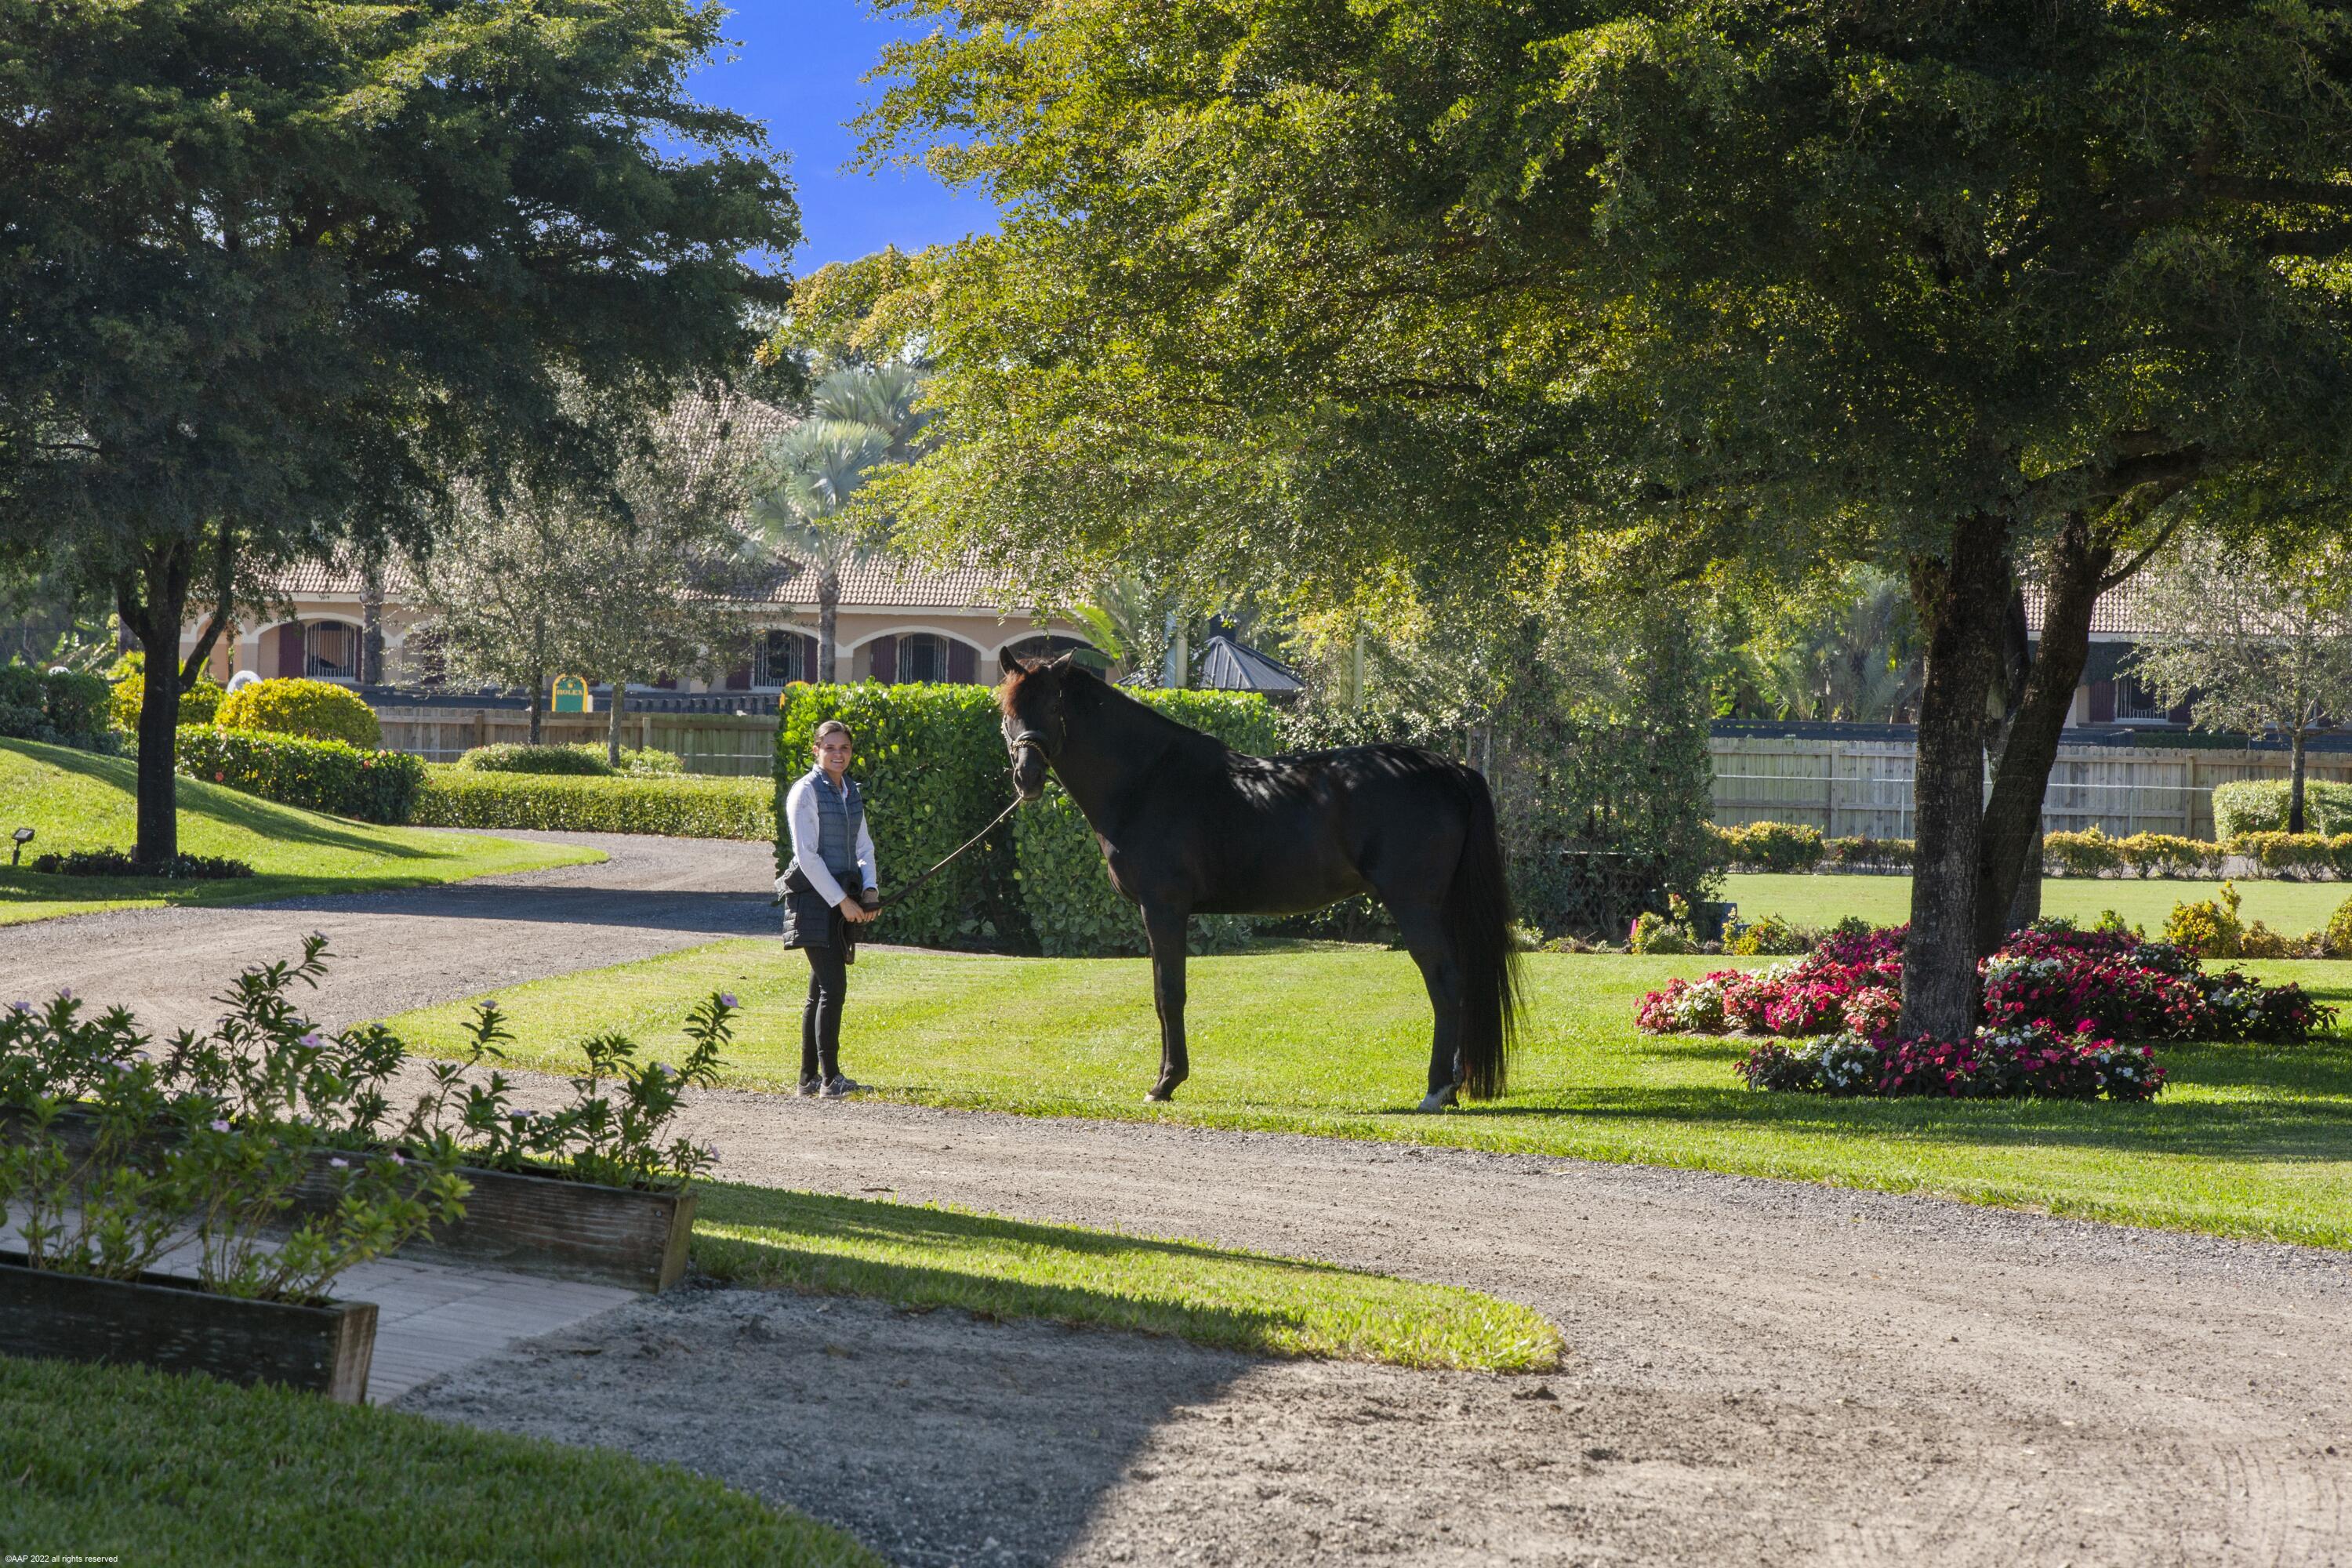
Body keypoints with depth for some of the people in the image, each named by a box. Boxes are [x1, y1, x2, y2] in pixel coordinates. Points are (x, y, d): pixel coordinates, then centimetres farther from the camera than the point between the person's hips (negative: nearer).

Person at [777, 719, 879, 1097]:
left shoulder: (851, 791, 14)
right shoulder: (806, 791, -9)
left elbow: (863, 845, 17)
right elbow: (807, 855, -13)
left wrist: (869, 889, 0)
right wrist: (841, 900, -14)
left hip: (843, 901, 7)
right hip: (814, 896, -7)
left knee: (822, 989, 10)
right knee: (833, 985, -14)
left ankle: (809, 1078, 15)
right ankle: (830, 1078, -14)